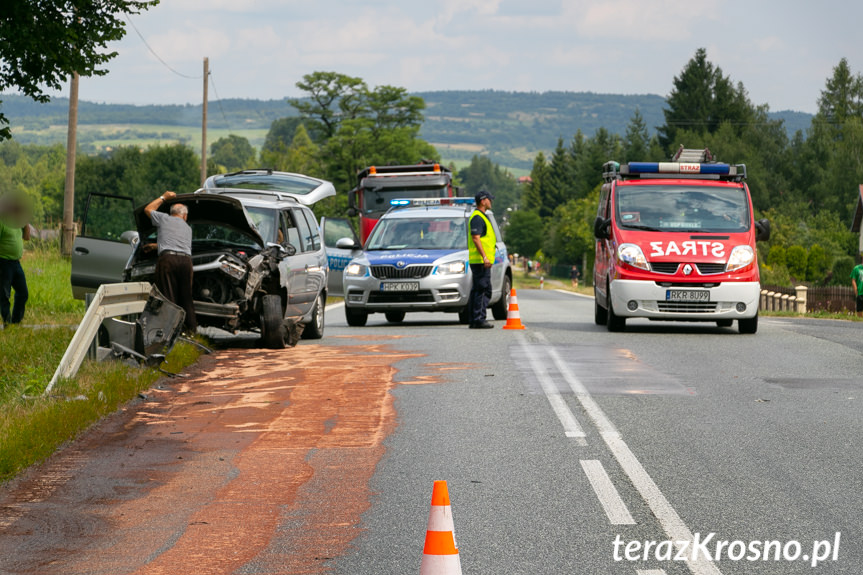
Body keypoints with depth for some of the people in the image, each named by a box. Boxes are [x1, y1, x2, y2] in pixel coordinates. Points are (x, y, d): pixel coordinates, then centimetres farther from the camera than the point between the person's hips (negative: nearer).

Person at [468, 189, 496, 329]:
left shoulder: (481, 217, 21)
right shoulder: (477, 218, -12)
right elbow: (476, 239, -20)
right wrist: (485, 257, -24)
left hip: (482, 261, 11)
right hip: (480, 260, -11)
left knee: (477, 291, 10)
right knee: (483, 290, -12)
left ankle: (474, 320, 11)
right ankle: (479, 320, -14)